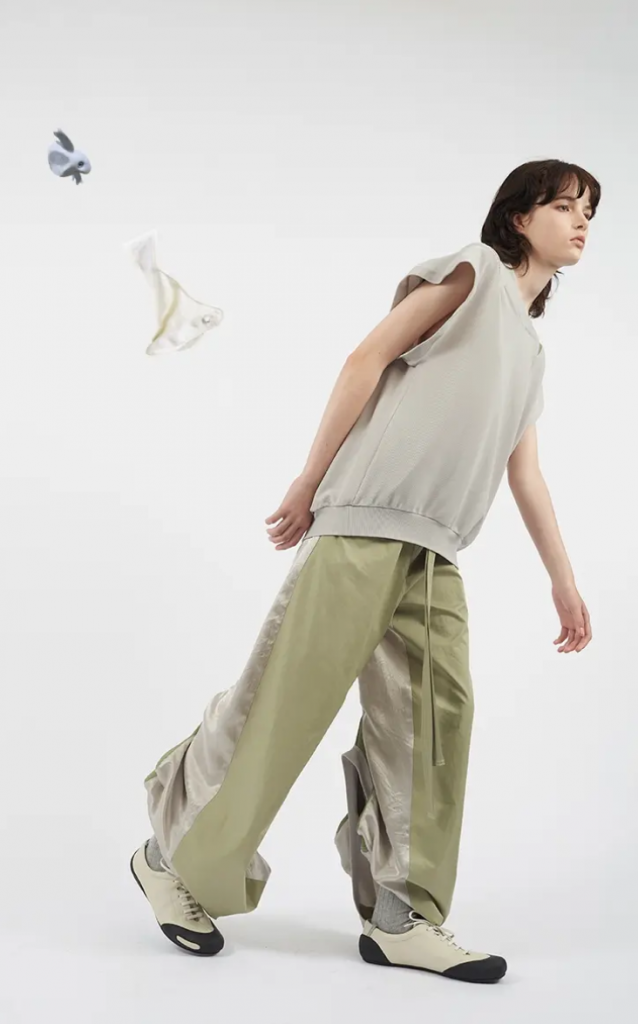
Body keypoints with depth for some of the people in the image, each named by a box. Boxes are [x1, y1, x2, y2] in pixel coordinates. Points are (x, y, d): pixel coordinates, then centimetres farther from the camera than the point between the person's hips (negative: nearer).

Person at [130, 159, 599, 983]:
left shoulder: (530, 348, 25)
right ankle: (173, 854, 8)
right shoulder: (475, 271, 2)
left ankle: (400, 918, 2)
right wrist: (309, 484, -8)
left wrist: (564, 580, 24)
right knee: (286, 694, -7)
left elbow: (525, 473, 26)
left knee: (432, 714, -2)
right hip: (367, 519, -8)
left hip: (432, 551, 8)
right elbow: (368, 360, -4)